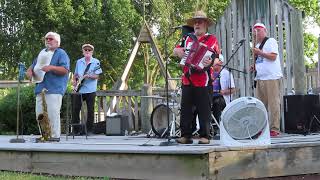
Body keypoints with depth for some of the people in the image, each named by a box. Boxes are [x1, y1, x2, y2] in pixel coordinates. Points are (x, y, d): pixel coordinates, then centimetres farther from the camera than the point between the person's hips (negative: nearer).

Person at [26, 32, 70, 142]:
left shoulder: (61, 53, 1)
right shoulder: (42, 53, 23)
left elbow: (65, 70, -11)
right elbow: (33, 65, 32)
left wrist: (51, 67, -24)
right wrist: (30, 71, 9)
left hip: (54, 89, -8)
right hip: (40, 88, 8)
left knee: (53, 113, -12)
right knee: (39, 114, 7)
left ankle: (55, 136, -8)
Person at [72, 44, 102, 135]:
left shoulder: (96, 62, 0)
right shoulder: (79, 62, 13)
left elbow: (97, 76, -7)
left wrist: (89, 76, -25)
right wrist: (74, 81, 4)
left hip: (90, 90, -3)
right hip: (78, 90, 3)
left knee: (90, 110, -1)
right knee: (75, 109, 0)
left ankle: (89, 130, 6)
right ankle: (75, 130, 7)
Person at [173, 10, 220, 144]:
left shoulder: (211, 39, 5)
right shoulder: (187, 39, 19)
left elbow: (216, 56, -4)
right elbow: (174, 51, 23)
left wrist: (211, 62, -26)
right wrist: (178, 50, 0)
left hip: (202, 80, -5)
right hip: (187, 79, 5)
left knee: (203, 109, -4)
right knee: (185, 108, 5)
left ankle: (204, 136, 0)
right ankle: (186, 135, 9)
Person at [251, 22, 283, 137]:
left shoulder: (271, 41, -1)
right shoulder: (257, 45, 23)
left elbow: (273, 56, -14)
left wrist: (259, 52, -15)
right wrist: (254, 67, 10)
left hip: (272, 78, -8)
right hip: (260, 78, 8)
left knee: (273, 104, -9)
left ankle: (275, 129, -9)